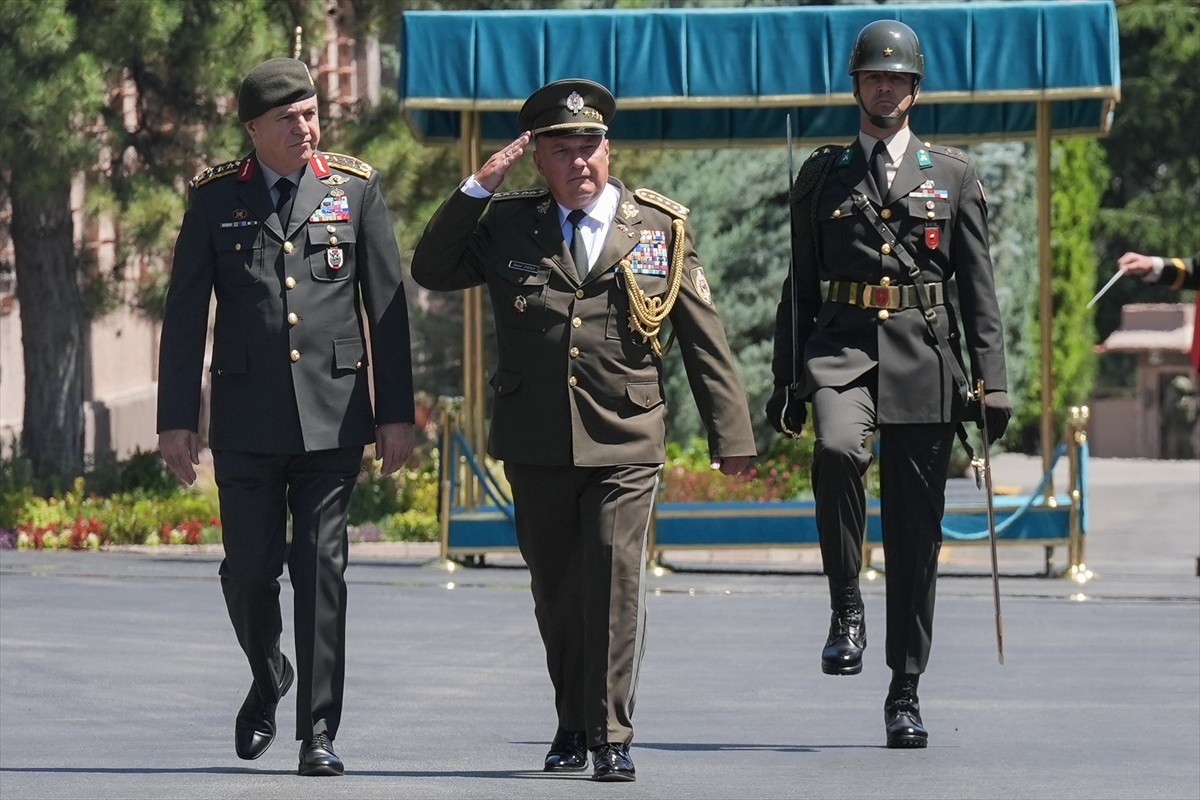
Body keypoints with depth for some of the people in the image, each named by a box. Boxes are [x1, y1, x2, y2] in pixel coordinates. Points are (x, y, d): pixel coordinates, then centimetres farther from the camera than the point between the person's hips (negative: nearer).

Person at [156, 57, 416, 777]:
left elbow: (388, 306, 5)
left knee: (322, 571, -4)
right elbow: (185, 313, 5)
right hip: (247, 418, 1)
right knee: (248, 570, 1)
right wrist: (178, 417, 0)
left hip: (334, 416, 0)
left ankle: (319, 732, 0)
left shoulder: (356, 189, 5)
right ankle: (268, 681, 31)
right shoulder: (215, 198, 4)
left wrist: (397, 413, 1)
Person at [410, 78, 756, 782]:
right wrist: (479, 188, -3)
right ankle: (574, 725, 24)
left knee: (616, 579, -13)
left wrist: (731, 434, 3)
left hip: (625, 440, -2)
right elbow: (430, 271, 5)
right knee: (556, 590, 10)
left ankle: (612, 737, -9)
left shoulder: (660, 228, 5)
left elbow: (704, 339, 6)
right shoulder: (507, 226, 8)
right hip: (536, 444, 2)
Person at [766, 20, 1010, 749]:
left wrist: (993, 382, -2)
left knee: (917, 531, 2)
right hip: (842, 346, 0)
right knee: (837, 451, -33)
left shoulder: (954, 176, 9)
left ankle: (906, 691, 10)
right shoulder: (821, 175, 12)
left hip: (924, 356, 0)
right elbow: (801, 284, 14)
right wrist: (788, 379, 8)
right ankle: (847, 608, -16)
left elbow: (980, 288, 6)